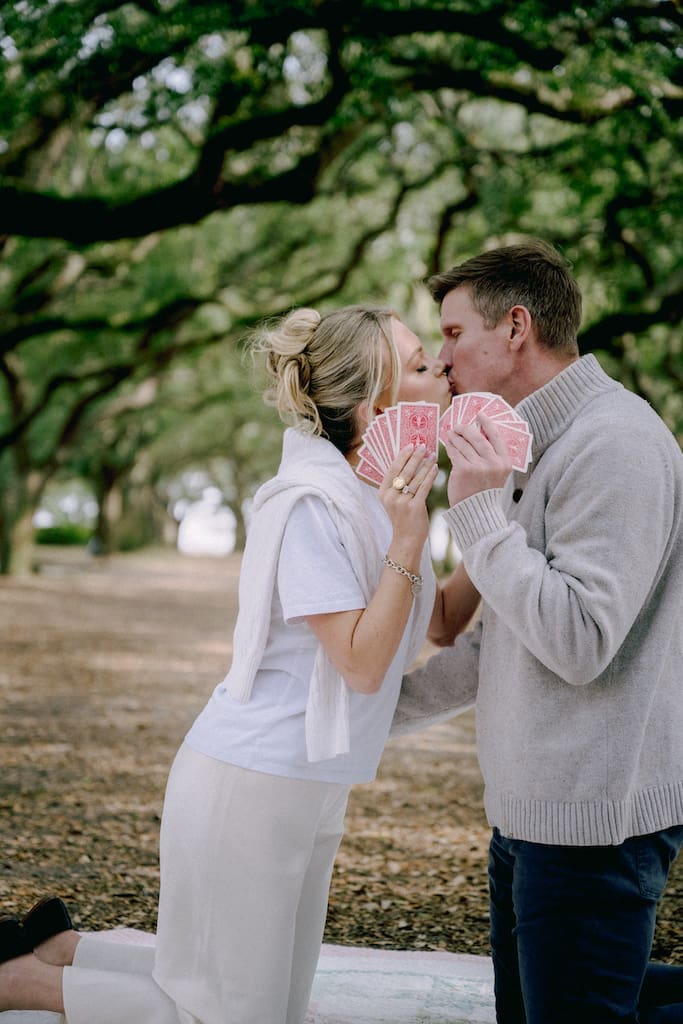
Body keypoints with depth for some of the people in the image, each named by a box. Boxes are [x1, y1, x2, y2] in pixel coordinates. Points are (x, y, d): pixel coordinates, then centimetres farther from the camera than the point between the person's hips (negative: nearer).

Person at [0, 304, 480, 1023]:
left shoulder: (377, 498, 9)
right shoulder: (313, 505, -19)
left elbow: (443, 620, 13)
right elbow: (362, 665, -20)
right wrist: (407, 541, -25)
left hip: (307, 792, 10)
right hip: (250, 783, -9)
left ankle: (63, 951, 23)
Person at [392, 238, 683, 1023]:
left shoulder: (615, 443, -16)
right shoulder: (537, 448, 16)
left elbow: (579, 642, -23)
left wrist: (481, 513, -20)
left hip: (593, 818, -10)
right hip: (530, 810, 10)